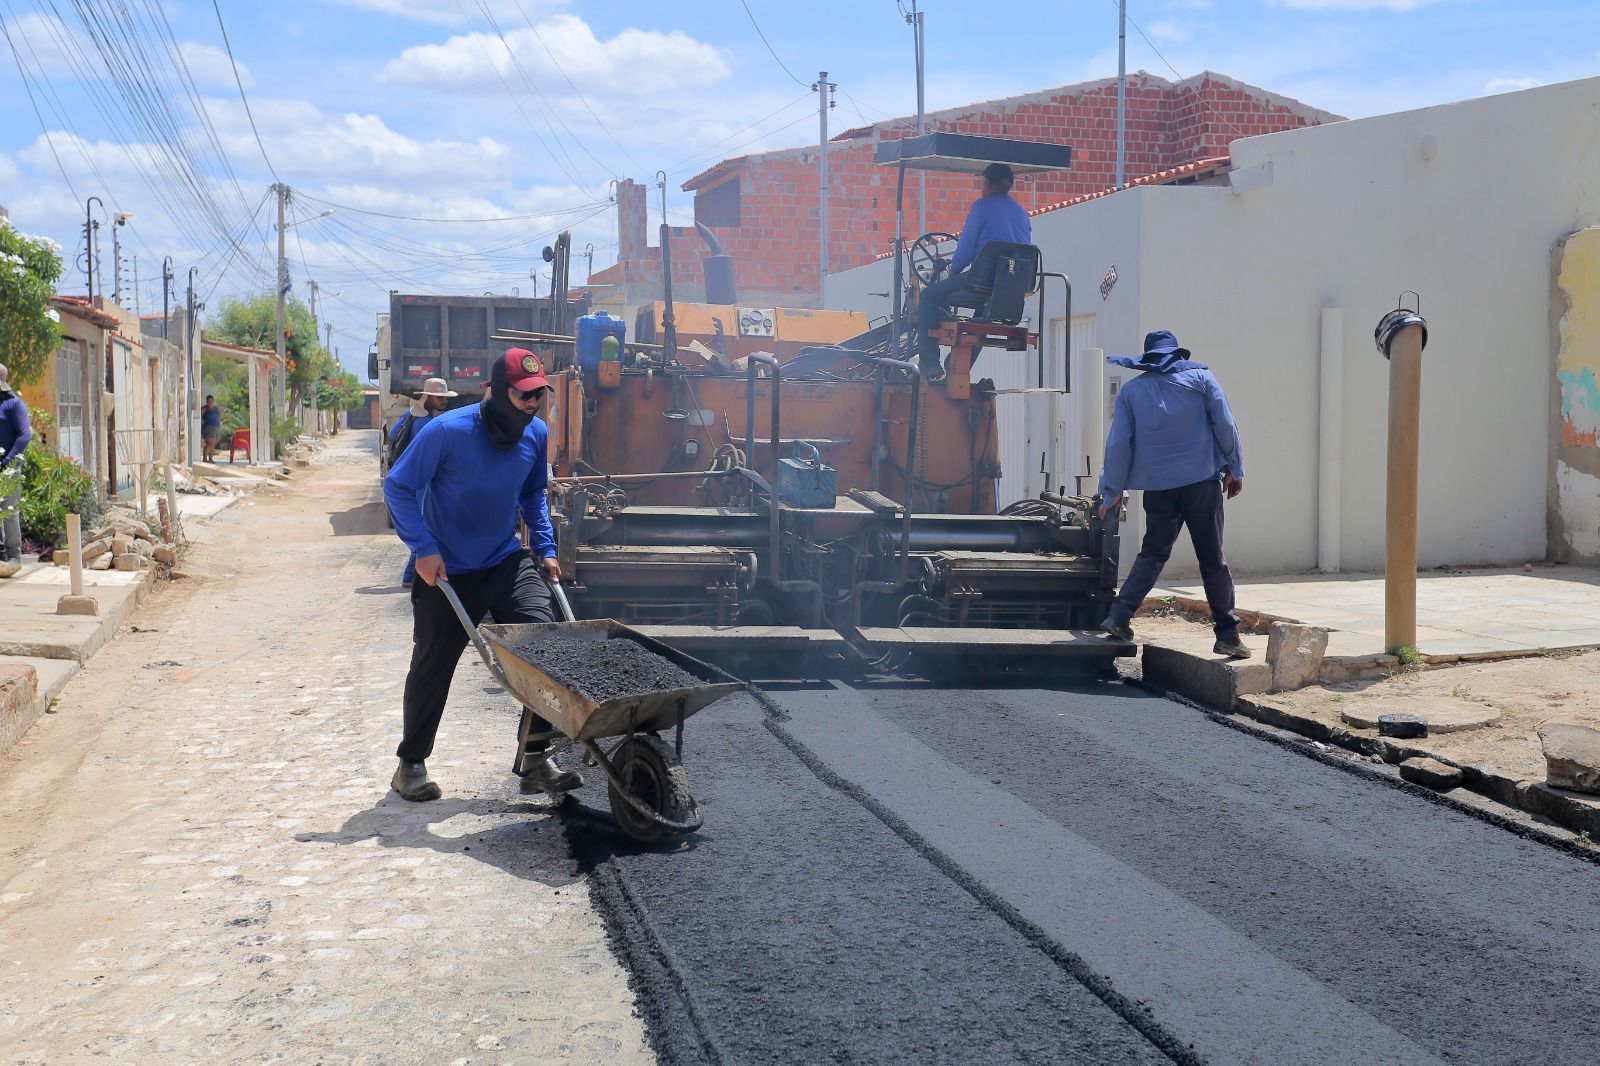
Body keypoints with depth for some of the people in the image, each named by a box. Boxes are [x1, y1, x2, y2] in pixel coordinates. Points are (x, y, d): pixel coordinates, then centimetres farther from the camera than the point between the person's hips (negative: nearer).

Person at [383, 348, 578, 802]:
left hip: (507, 564, 4)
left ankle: (538, 759, -6)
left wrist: (545, 548, 7)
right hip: (446, 573, -4)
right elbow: (397, 487, -12)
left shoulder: (536, 434, -3)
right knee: (432, 667, 7)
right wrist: (424, 548, -19)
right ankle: (411, 763, 27)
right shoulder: (447, 431, -20)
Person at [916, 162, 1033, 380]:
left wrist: (953, 271, 11)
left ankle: (930, 363, 2)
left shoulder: (982, 206, -3)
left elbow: (966, 247, -6)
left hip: (983, 283, -7)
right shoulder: (1023, 213, 17)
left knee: (928, 297, 9)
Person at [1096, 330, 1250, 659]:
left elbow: (1119, 444, 6)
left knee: (1153, 553, 10)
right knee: (1212, 559, 4)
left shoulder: (1131, 390, 9)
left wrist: (1113, 490, 12)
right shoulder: (1199, 376, 6)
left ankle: (1119, 616, -7)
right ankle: (1228, 634, 7)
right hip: (1202, 481, -1)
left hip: (1158, 486, 2)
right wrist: (1235, 468, 9)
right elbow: (1225, 425, 1)